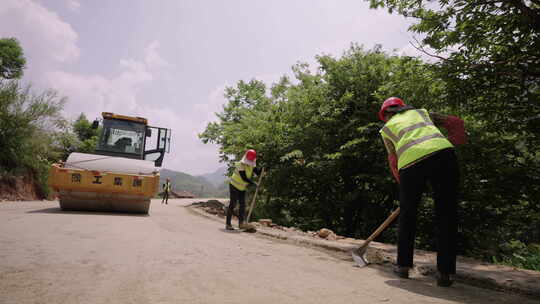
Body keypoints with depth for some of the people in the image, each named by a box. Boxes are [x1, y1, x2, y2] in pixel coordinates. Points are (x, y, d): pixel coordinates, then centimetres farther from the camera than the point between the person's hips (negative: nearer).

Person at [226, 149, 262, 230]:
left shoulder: (252, 165, -3)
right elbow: (244, 178, -32)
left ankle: (241, 223, 9)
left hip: (242, 187, 7)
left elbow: (258, 172, -11)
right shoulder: (241, 165, -26)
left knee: (242, 204, 4)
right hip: (234, 186, -7)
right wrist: (253, 183, -35)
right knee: (233, 204, -6)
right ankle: (228, 224, 1)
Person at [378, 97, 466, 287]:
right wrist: (452, 144, 30)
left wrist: (404, 184, 26)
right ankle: (444, 273, 11)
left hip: (410, 161, -1)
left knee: (407, 214, 15)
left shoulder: (386, 128, 27)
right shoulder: (421, 112, 34)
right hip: (442, 153, 1)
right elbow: (455, 122, 25)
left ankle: (403, 265, 24)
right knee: (446, 215, 9)